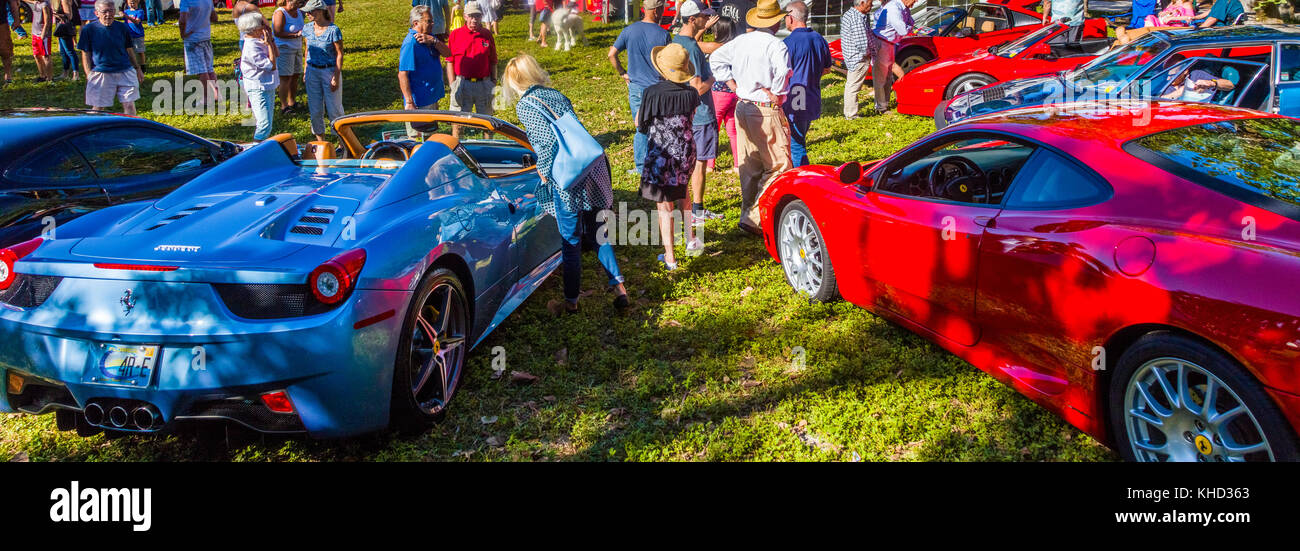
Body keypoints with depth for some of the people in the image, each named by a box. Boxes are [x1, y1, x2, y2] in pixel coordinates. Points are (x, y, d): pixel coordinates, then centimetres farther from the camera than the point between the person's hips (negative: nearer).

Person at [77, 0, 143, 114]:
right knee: (98, 108, 4)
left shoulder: (122, 27, 4)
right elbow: (85, 54, 1)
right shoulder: (88, 29, -2)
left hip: (125, 72, 2)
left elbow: (129, 50, 14)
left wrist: (137, 69, 15)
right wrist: (89, 75, -6)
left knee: (129, 105, -2)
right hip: (100, 74, -2)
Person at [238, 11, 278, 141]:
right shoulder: (252, 48, -24)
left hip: (268, 86, 10)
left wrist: (271, 38, 2)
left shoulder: (260, 40, 4)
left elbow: (277, 54, 14)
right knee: (265, 124, -14)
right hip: (258, 89, -10)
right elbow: (272, 66, -22)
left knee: (266, 122, 17)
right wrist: (269, 44, -21)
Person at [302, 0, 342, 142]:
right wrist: (306, 72, 13)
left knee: (334, 109, -1)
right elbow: (308, 50, 15)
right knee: (315, 109, 9)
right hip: (313, 72, 5)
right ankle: (320, 139, 20)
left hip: (330, 71, -5)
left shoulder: (333, 30, -13)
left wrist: (336, 77, -15)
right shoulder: (308, 29, 4)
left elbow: (339, 54, -11)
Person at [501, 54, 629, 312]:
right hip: (593, 168, 6)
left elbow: (547, 143, -14)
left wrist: (544, 173, -1)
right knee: (598, 234, 18)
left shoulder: (524, 105, -3)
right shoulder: (556, 94, 17)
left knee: (570, 241, 6)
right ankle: (619, 287, 14)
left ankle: (571, 300, 17)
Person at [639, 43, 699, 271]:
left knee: (665, 205, 5)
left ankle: (669, 257, 9)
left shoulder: (652, 93, -17)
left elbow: (639, 124, -6)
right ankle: (690, 238, 35)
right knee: (681, 193, 29)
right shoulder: (691, 93, -5)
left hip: (660, 154, -4)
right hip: (686, 151, 4)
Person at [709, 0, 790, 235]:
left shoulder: (740, 41, 5)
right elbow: (782, 76, -22)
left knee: (749, 165, 17)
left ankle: (748, 212, 25)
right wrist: (773, 93, -5)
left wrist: (734, 85, 10)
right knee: (778, 166, -1)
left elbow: (716, 59, 12)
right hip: (766, 112, -7)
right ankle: (753, 218, -7)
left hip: (743, 108, 7)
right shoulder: (776, 46, -15)